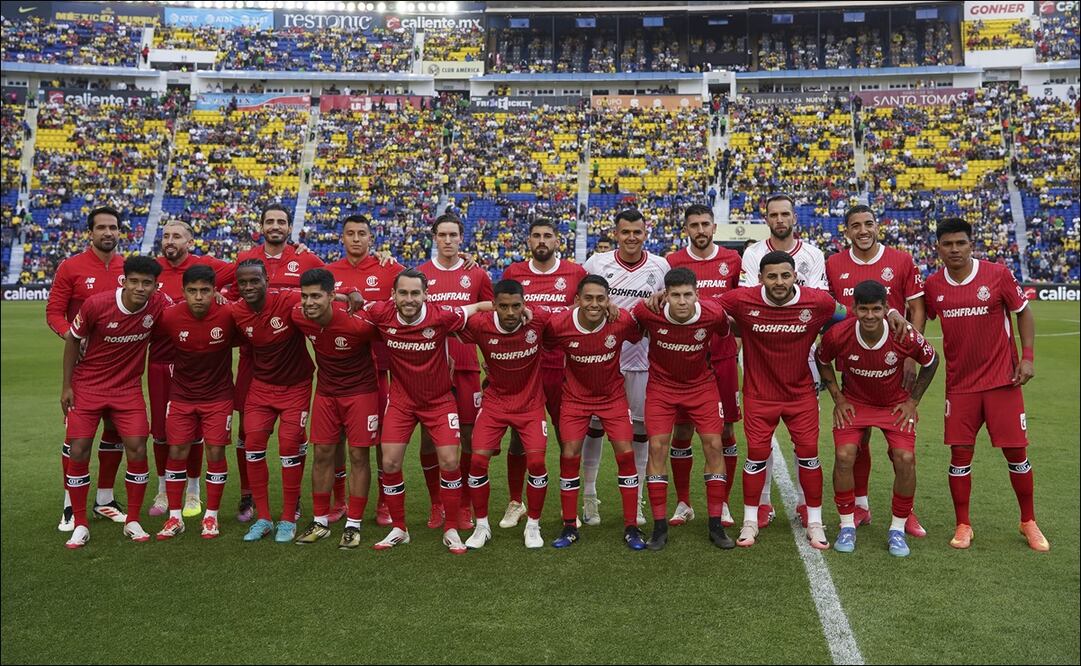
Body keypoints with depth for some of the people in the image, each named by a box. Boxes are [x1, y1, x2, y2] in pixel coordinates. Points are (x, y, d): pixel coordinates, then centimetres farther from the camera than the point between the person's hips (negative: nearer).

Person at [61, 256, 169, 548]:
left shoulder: (159, 304, -14)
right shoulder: (96, 304, -19)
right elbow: (73, 339, -3)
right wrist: (66, 385, -1)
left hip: (128, 388, 1)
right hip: (86, 386, -1)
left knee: (137, 450, -6)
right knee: (78, 453, -3)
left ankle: (132, 521, 11)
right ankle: (80, 524, 13)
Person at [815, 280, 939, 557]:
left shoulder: (906, 336, -25)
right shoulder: (838, 335, -24)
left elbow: (930, 362, -3)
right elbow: (821, 360, -1)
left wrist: (912, 401, -4)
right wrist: (838, 398, -4)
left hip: (896, 404, 0)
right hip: (854, 402, 0)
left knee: (905, 459, -15)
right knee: (844, 456, -17)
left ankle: (897, 529, 6)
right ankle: (847, 526, 2)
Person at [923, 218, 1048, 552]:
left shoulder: (997, 274, -7)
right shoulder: (932, 285, -1)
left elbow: (1024, 311, 2)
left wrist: (1027, 357, -5)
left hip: (1002, 379, -1)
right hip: (959, 383, 2)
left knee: (1016, 451, 4)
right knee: (960, 453, 2)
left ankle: (1029, 522, 24)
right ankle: (962, 526, 16)